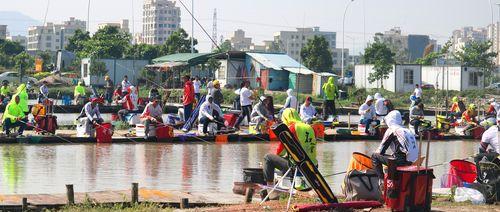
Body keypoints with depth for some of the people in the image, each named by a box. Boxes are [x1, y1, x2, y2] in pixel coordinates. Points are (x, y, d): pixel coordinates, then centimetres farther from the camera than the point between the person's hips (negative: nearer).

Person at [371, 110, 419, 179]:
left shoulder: (391, 130, -2)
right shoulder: (406, 130, 19)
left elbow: (381, 150, -1)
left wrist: (376, 152, 19)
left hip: (401, 160, -8)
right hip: (412, 161, 8)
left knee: (374, 156, 3)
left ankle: (382, 180, 0)